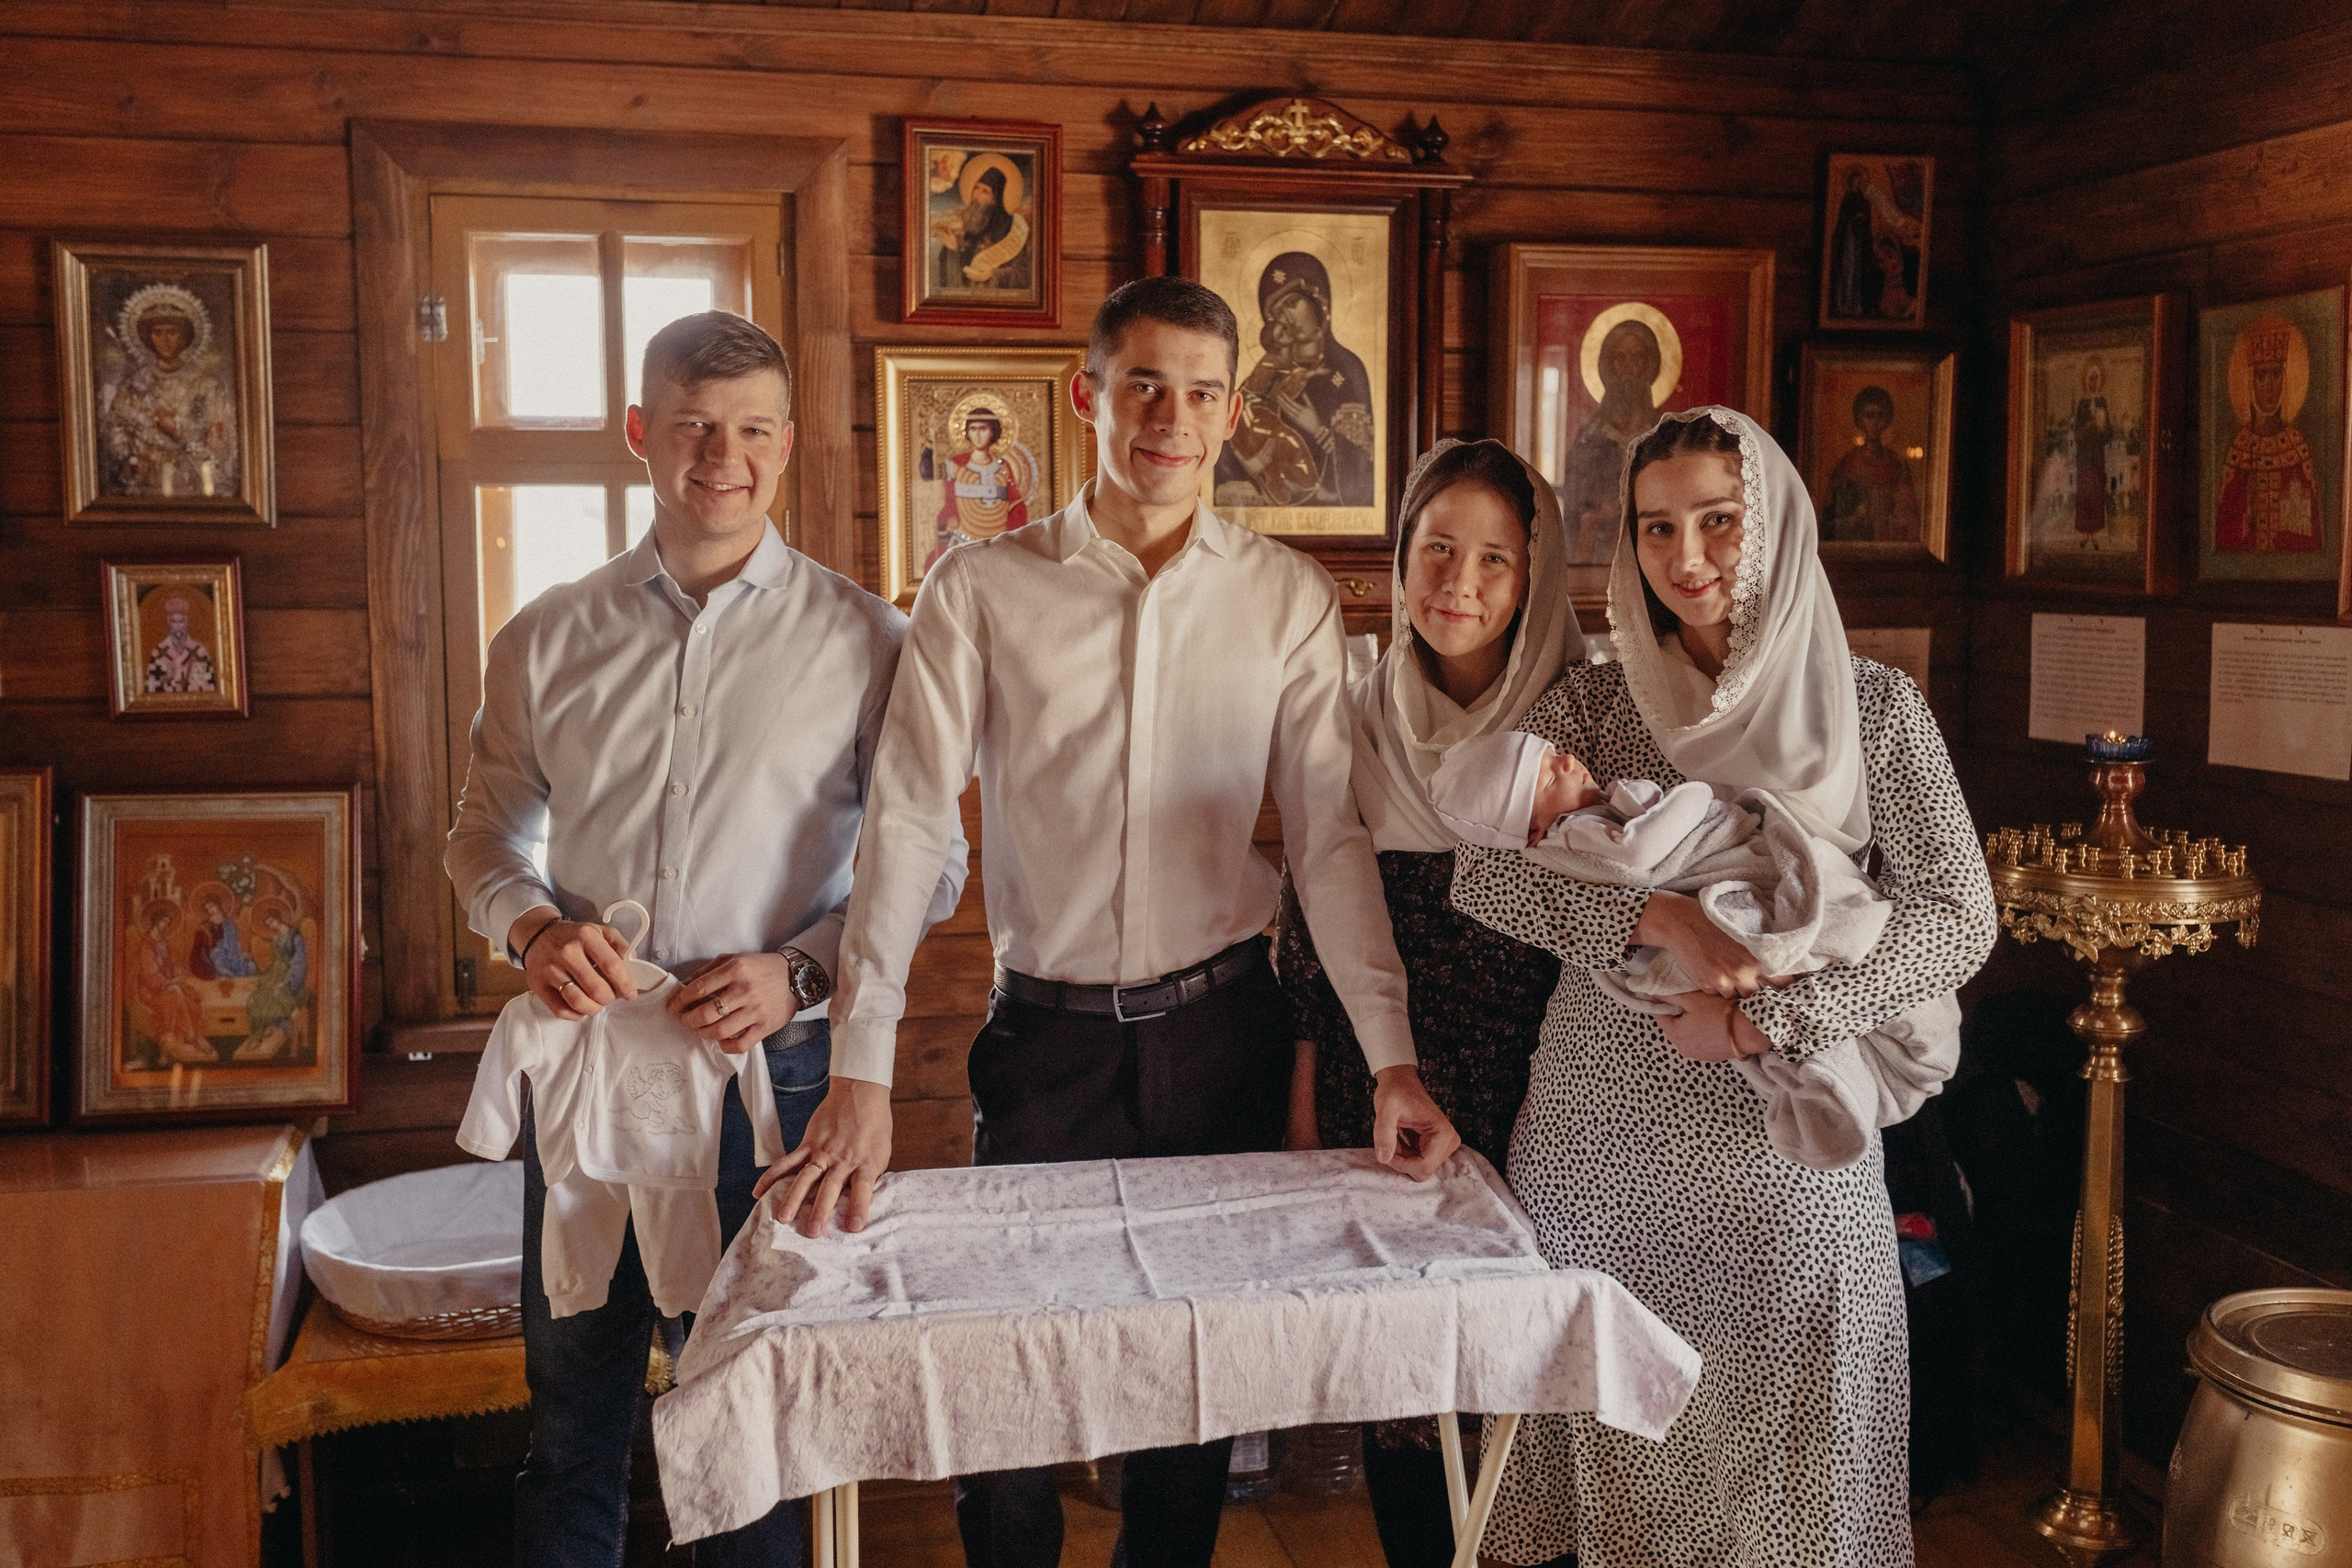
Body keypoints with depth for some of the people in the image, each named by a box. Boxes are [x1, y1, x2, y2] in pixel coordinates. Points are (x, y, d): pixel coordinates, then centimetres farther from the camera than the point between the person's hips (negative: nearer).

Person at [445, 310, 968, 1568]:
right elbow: (485, 835, 14)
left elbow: (927, 857, 1)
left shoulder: (863, 640, -1)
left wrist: (802, 971, -13)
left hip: (774, 1066, -2)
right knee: (573, 1406, 13)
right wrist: (532, 926, -6)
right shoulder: (546, 640, 6)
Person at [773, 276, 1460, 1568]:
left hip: (1222, 1026, 1)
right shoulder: (981, 590, -3)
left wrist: (1391, 1058, -10)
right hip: (1046, 1034, -1)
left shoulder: (1289, 599, 1)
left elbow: (1329, 834, -2)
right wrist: (859, 1074, -14)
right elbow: (906, 822, -7)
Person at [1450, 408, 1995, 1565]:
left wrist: (1765, 1016, -15)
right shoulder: (1591, 702, 4)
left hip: (1782, 1142, -1)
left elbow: (1957, 917, -5)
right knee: (1614, 1445, 10)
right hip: (1598, 1133, 1)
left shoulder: (1872, 707, 1)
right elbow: (1482, 872, -6)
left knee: (1775, 1453, 8)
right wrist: (1650, 917, -21)